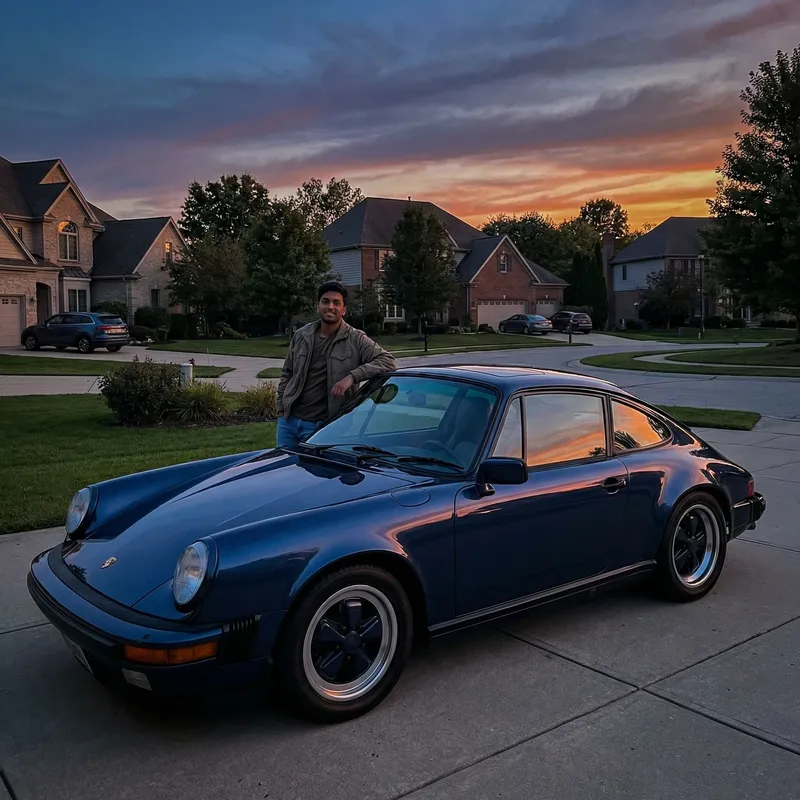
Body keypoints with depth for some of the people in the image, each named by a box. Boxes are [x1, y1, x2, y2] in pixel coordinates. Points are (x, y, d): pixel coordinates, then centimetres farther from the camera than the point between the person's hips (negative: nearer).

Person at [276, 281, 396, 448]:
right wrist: (281, 406, 9)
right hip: (289, 419, 5)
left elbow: (387, 360, -17)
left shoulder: (356, 339, -7)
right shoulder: (301, 336, 6)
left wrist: (353, 376, -27)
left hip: (321, 424, -4)